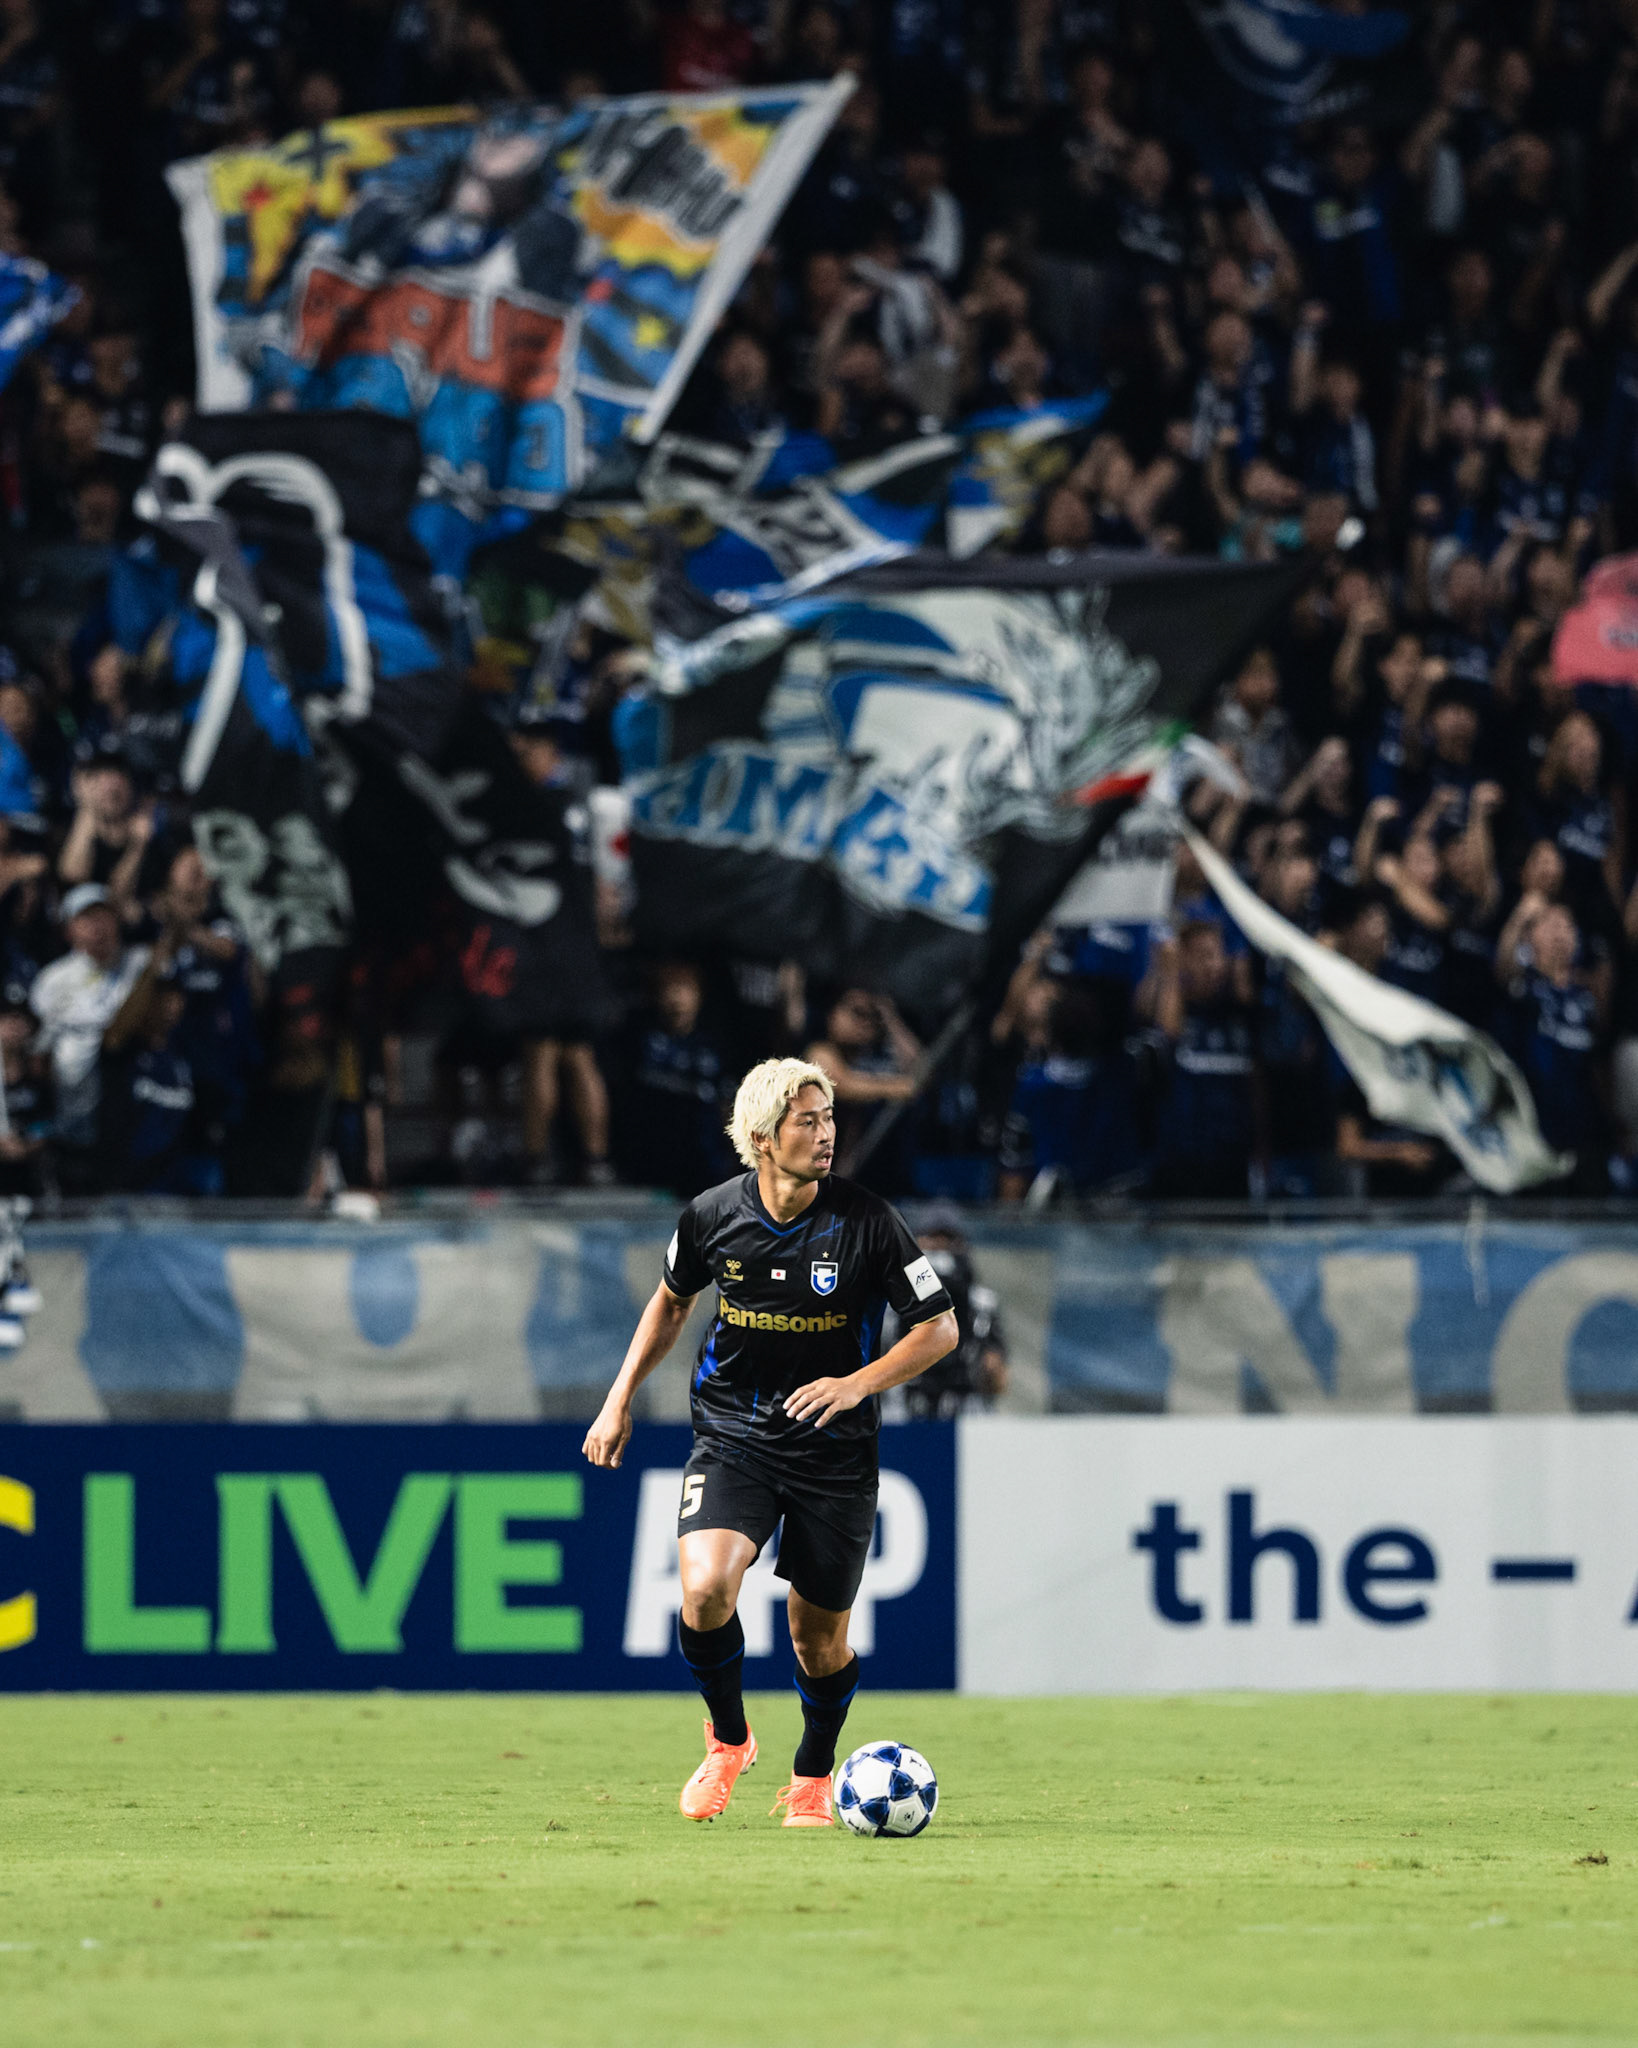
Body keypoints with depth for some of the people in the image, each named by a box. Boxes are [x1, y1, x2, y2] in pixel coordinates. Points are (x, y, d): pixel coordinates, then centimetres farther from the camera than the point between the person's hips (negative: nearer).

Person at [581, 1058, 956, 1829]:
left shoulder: (866, 1222, -12)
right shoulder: (713, 1216, -6)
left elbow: (939, 1328, -5)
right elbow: (670, 1301, 15)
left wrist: (858, 1383, -20)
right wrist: (621, 1399, 11)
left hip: (832, 1448, 0)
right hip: (731, 1437, 1)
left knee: (820, 1634, 5)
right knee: (706, 1590, -22)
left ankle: (811, 1780, 32)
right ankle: (727, 1739, 5)